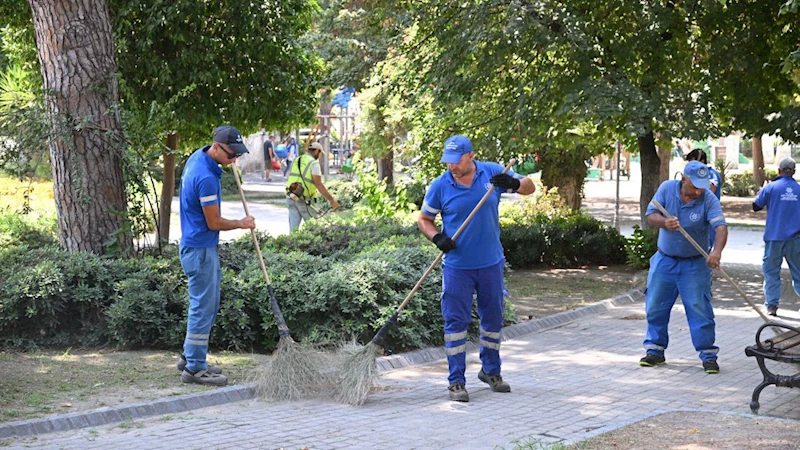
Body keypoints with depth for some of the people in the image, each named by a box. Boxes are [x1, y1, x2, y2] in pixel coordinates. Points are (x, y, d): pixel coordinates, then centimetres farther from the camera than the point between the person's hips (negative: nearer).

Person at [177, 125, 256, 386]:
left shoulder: (199, 156, 4)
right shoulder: (206, 178, -26)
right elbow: (214, 223, -18)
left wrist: (227, 163, 14)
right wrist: (241, 224, -2)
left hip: (202, 247, 10)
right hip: (200, 250, -10)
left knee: (208, 305, 17)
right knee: (203, 308, -4)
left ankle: (190, 357, 26)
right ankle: (194, 368, 3)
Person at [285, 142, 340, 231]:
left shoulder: (296, 161, 13)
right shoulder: (314, 163, -9)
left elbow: (289, 179, 17)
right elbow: (318, 185, -16)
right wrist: (331, 200, -14)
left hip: (291, 199, 6)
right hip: (304, 201, -6)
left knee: (293, 228, 5)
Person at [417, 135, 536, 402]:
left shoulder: (492, 172, -4)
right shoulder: (440, 186, -7)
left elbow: (530, 187, 3)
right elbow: (424, 219, 3)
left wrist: (513, 183, -19)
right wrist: (437, 237, -16)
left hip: (491, 263, 2)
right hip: (457, 266, -2)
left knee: (493, 318, 13)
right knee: (456, 321, -4)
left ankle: (491, 371, 31)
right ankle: (456, 381, 3)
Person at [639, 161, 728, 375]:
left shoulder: (709, 199, -17)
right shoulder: (667, 188, -8)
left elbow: (721, 226, -29)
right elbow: (650, 215, -9)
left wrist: (716, 251, -47)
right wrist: (665, 222, -32)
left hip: (695, 264, -3)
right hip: (664, 260, 3)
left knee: (700, 309, -5)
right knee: (655, 307, 8)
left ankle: (708, 355, 5)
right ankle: (655, 350, 21)